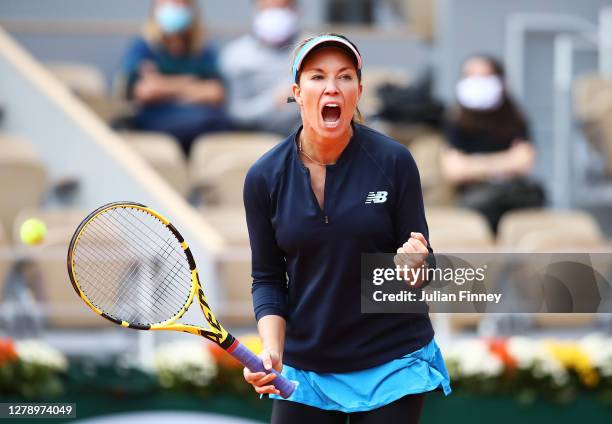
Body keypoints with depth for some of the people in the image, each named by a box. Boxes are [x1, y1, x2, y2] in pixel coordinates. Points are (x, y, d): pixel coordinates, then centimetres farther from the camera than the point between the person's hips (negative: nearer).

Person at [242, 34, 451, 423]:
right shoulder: (264, 178, -4)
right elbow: (268, 279, 3)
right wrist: (272, 349, -13)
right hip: (304, 372, 1)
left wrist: (414, 265, -28)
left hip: (393, 367, -1)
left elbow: (422, 272, -5)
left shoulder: (394, 161, -9)